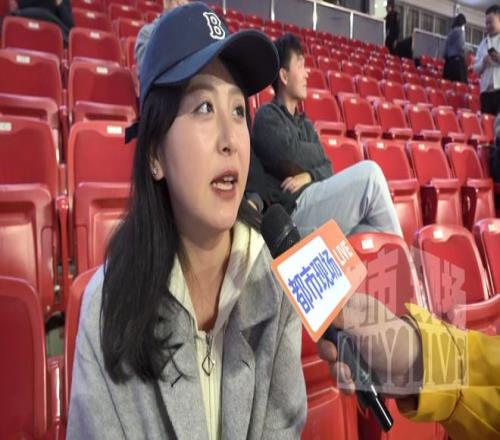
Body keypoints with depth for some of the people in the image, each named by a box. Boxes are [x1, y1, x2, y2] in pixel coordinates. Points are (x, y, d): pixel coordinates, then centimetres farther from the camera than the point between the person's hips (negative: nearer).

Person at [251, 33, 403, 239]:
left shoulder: (305, 124, 24)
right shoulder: (267, 115, 2)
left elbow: (326, 169, 14)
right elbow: (290, 158, -16)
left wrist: (310, 176, -9)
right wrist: (317, 152, 5)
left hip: (315, 210, 7)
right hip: (292, 213, -7)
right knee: (369, 172, -18)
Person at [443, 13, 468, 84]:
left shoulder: (451, 33, 17)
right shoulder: (460, 31, -2)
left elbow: (446, 48, 14)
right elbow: (461, 47, -11)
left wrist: (447, 58, 18)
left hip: (449, 61, 7)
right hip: (458, 60, -7)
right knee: (461, 83, -11)